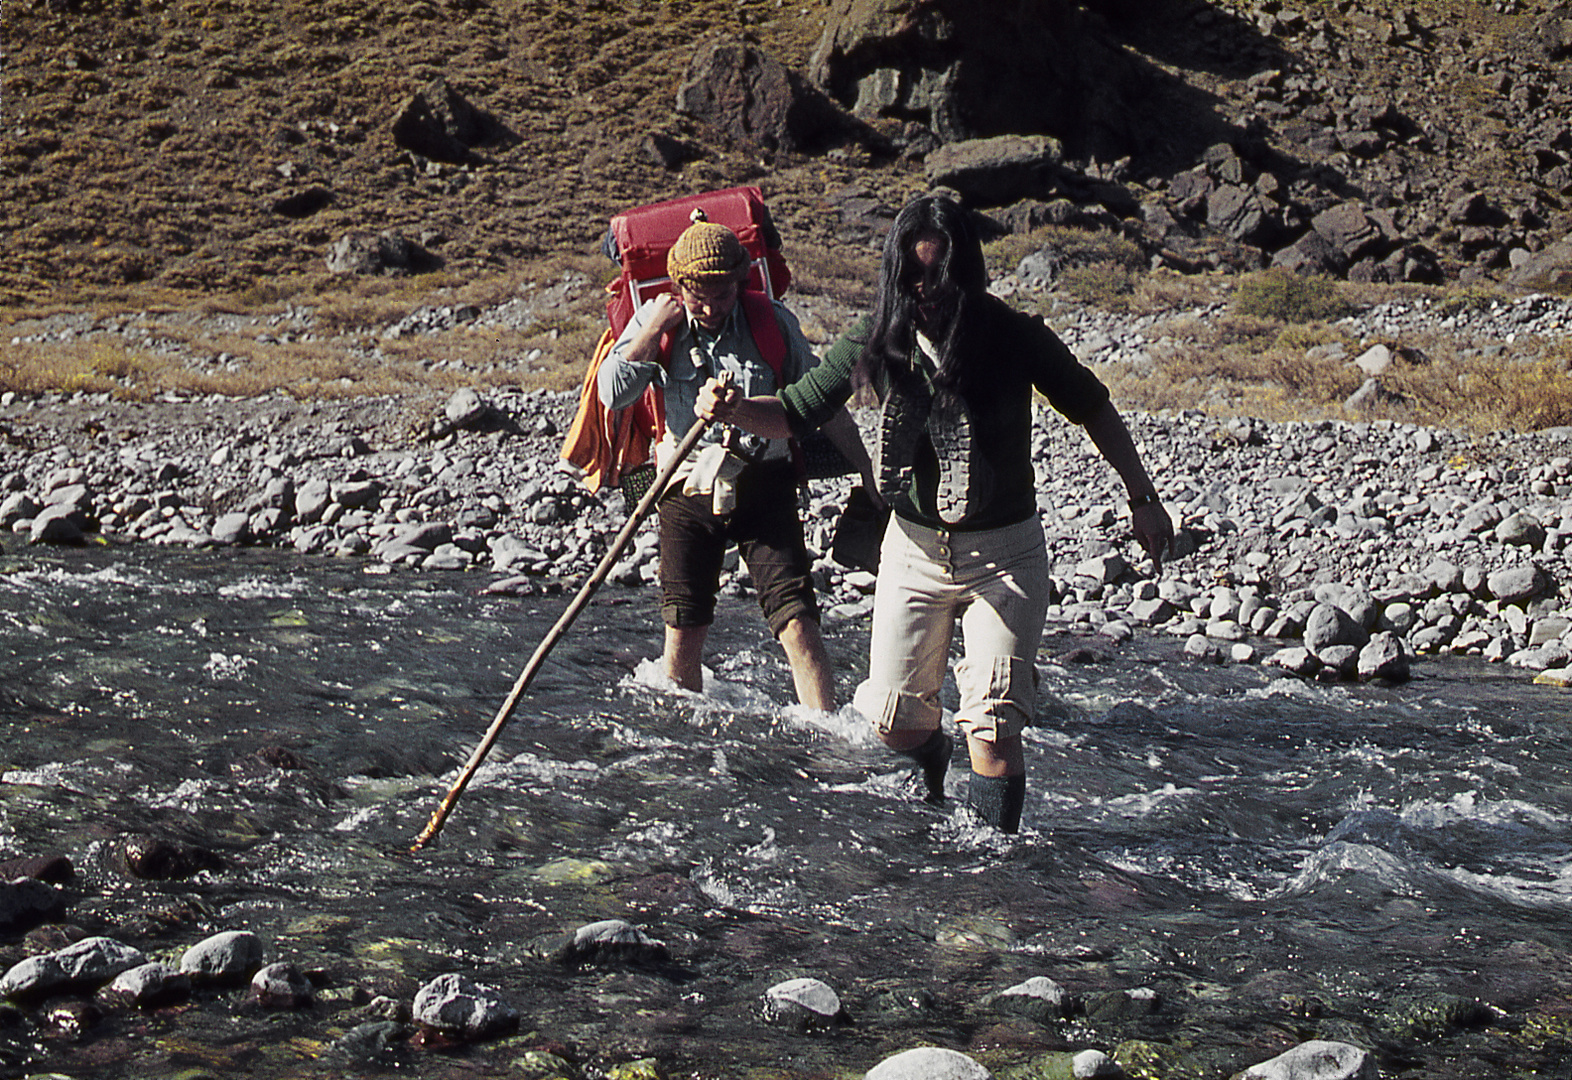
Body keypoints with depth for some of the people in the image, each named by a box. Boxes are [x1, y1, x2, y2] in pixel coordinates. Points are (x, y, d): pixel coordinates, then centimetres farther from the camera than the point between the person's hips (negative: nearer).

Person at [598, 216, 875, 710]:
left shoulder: (771, 321, 1)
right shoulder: (656, 321, 2)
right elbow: (612, 394, -9)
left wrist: (868, 471, 8)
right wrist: (655, 330, -11)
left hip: (764, 488, -1)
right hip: (688, 494, 1)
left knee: (798, 626, -10)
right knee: (682, 636, 4)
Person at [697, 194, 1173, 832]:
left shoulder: (1015, 338, -12)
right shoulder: (877, 343, -7)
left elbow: (1094, 411, 1)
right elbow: (795, 411, -1)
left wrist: (1143, 498, 3)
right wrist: (733, 410, -22)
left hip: (1004, 553, -3)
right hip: (915, 547, 3)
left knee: (992, 727, -11)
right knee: (892, 721, 10)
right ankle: (933, 762, 43)